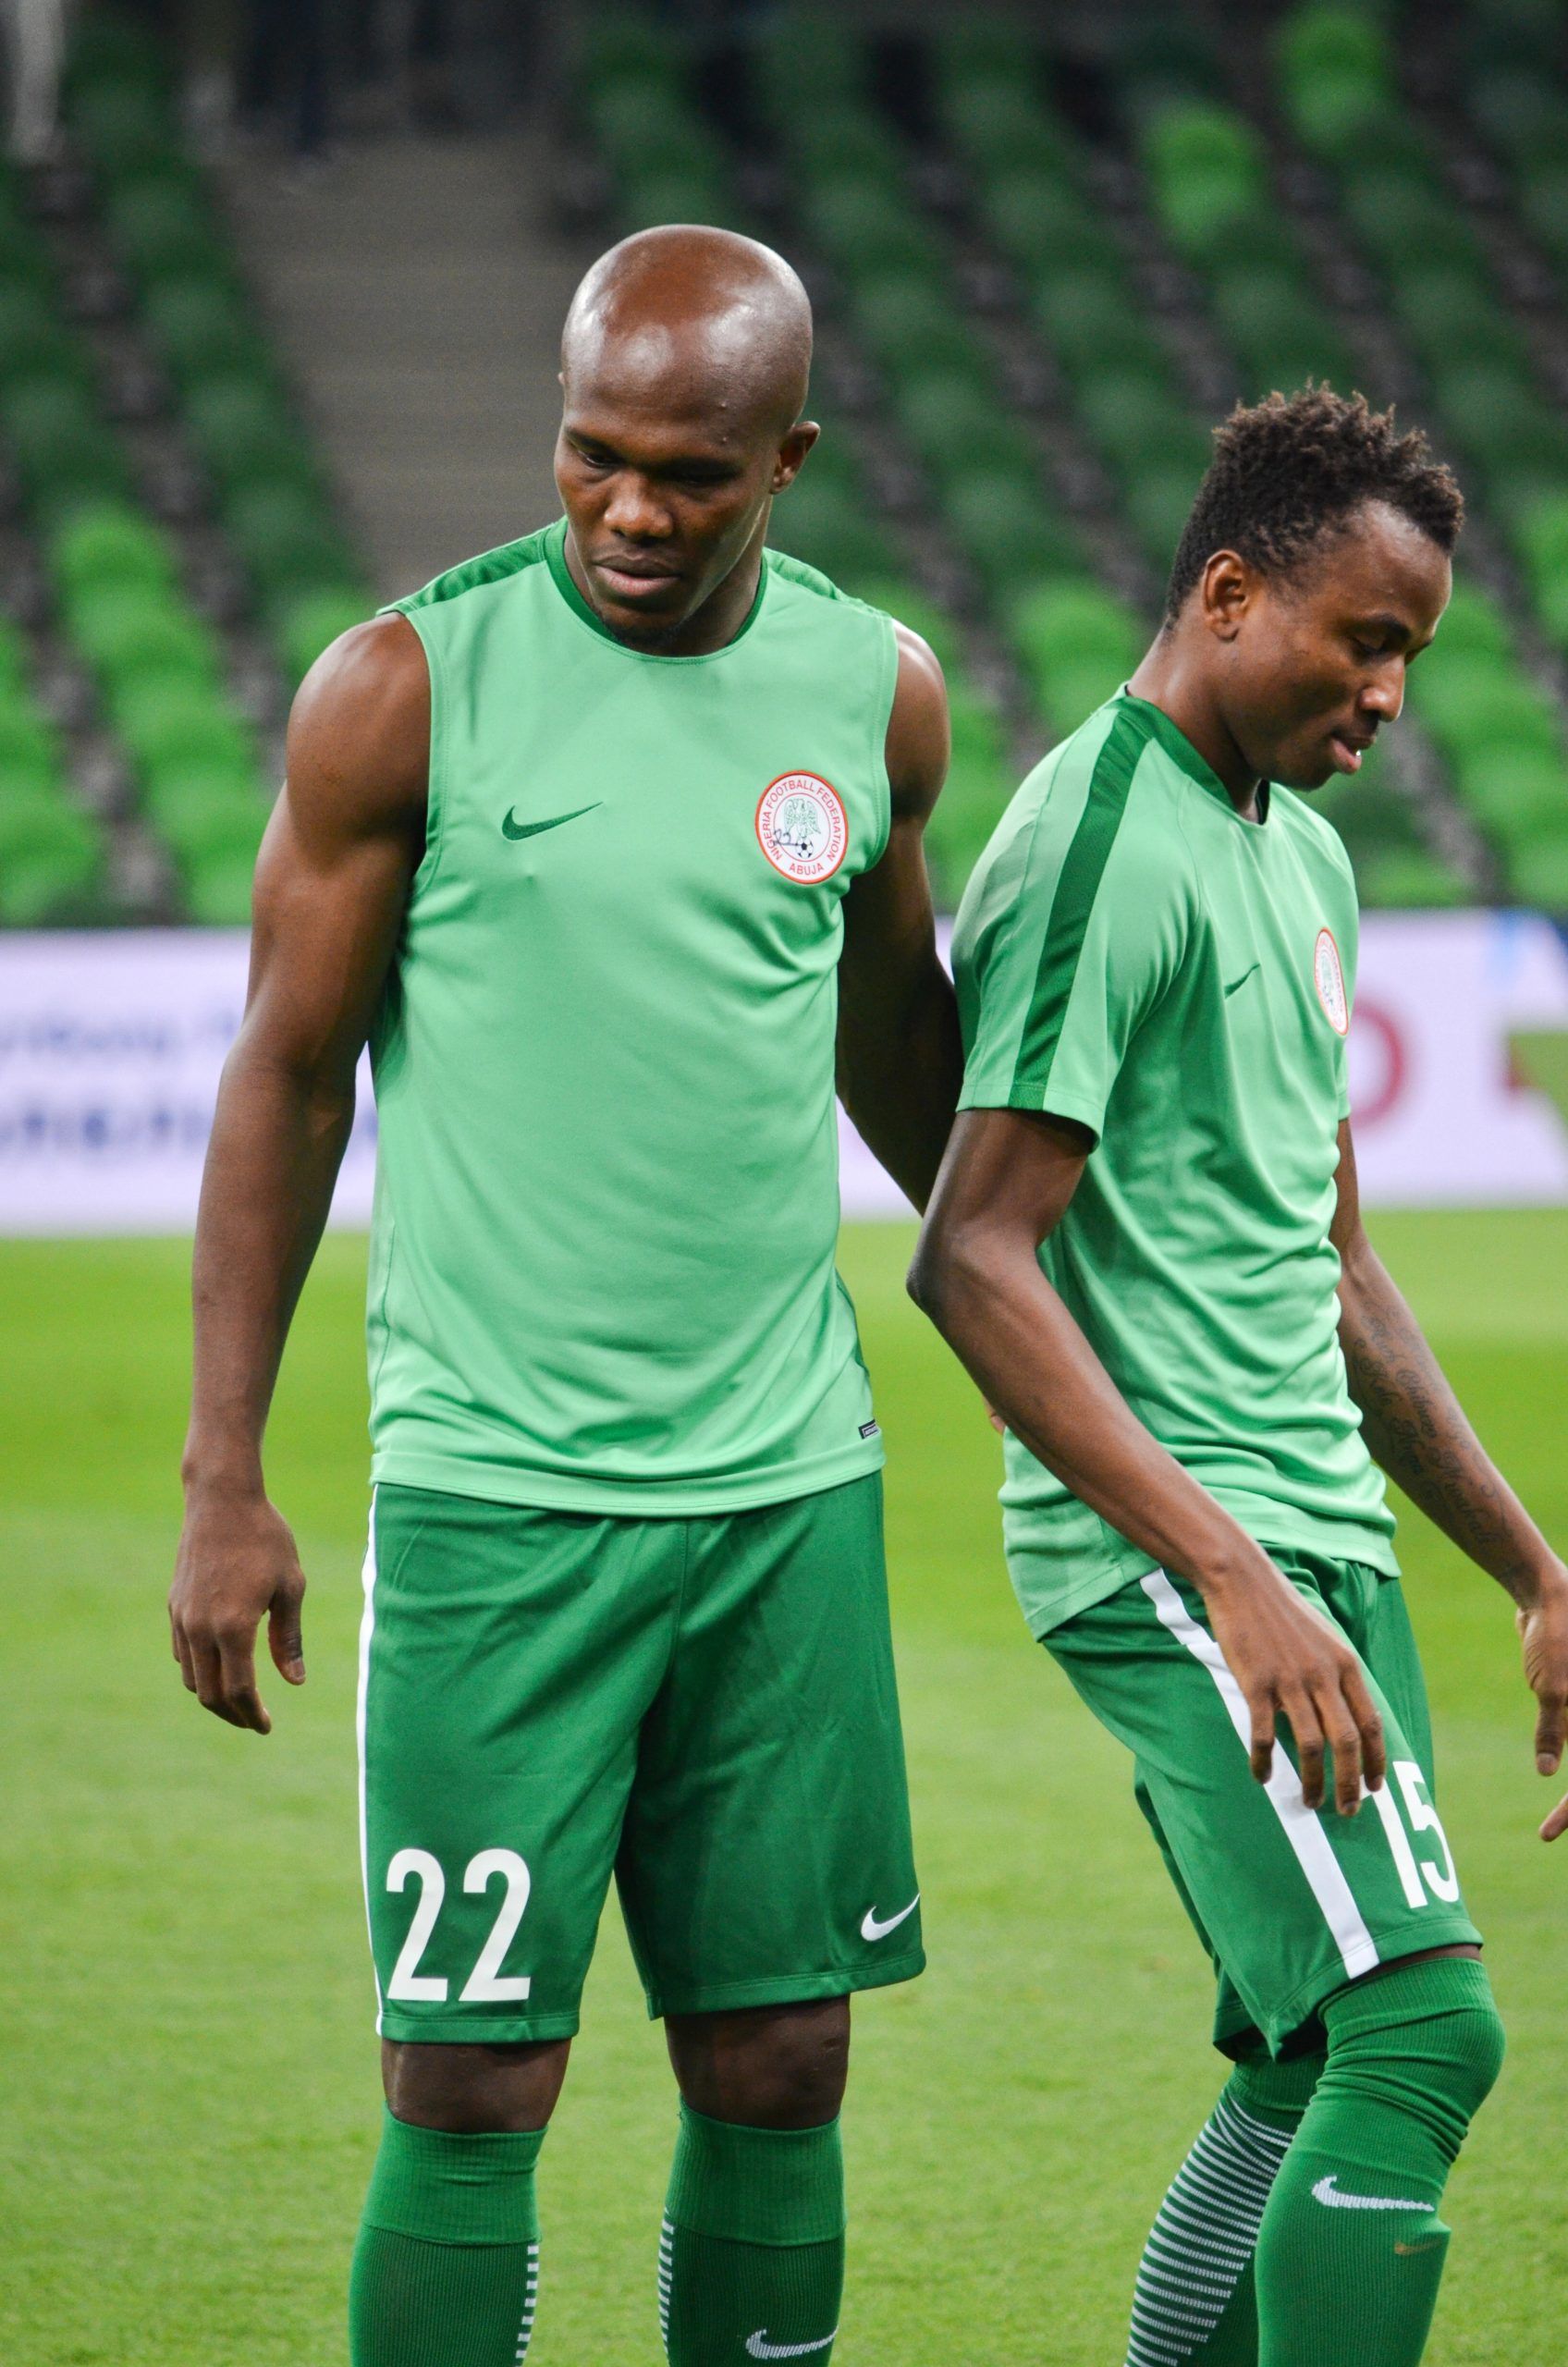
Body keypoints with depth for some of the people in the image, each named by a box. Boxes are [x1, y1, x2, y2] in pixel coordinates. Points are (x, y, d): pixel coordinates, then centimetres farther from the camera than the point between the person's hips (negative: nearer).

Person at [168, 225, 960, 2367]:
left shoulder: (876, 697, 5)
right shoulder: (412, 688, -5)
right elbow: (289, 1075, 0)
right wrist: (225, 1483, -2)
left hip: (792, 1485, 4)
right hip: (496, 1488, -4)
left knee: (778, 2069, 6)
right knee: (471, 2088, -5)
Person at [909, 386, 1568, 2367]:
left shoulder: (1303, 858, 18)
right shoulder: (1101, 844, -12)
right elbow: (973, 1260, -19)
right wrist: (1231, 1575, -24)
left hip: (1311, 1530, 10)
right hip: (1170, 1550, -10)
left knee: (1314, 2078, 8)